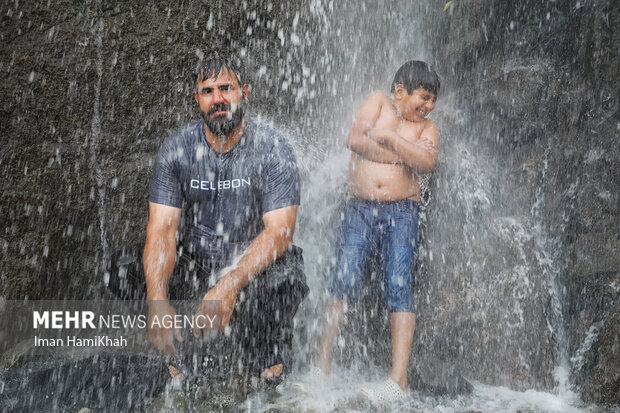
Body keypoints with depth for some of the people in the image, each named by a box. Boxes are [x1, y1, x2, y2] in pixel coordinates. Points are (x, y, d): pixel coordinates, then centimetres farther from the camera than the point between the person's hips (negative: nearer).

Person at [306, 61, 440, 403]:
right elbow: (355, 140, -6)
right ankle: (322, 368, -2)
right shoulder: (379, 102, 10)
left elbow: (427, 163, -8)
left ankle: (398, 380, -11)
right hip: (359, 209, 0)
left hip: (401, 212, 1)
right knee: (342, 283, -8)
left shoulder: (427, 127, 13)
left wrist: (388, 137, -12)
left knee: (398, 288, -9)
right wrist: (405, 155, -4)